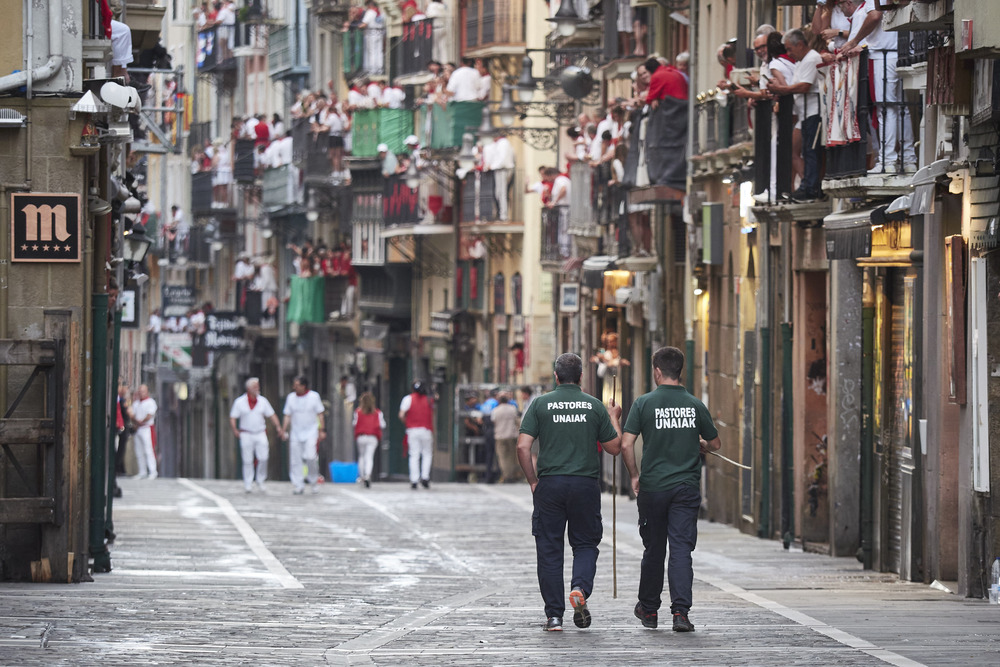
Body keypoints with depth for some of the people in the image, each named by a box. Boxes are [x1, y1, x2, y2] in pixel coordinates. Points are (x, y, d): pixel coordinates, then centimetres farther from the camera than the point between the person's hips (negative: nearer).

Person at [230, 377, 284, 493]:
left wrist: (278, 427, -2)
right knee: (247, 460, -3)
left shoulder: (263, 401, 6)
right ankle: (248, 484, 5)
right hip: (246, 435, -2)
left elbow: (271, 415, 11)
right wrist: (235, 430, -18)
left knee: (263, 458, -10)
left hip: (260, 434, 2)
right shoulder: (239, 402, -1)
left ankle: (260, 481, 9)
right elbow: (232, 418, -2)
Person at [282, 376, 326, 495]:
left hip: (311, 432, -3)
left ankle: (313, 480, 6)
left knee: (310, 456, -16)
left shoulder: (314, 396, -1)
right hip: (296, 433, 3)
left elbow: (320, 414, 4)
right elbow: (288, 416, 8)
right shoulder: (291, 398, 5)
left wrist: (322, 430, -1)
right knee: (295, 460, -2)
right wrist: (284, 430, 1)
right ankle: (298, 485, 4)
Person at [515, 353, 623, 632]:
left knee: (549, 549, 6)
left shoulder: (540, 404, 0)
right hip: (586, 483, 0)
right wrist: (614, 419, 24)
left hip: (549, 484, 0)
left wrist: (533, 481, 4)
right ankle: (581, 588, -15)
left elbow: (523, 447, -7)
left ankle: (554, 615, 4)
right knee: (586, 544, 13)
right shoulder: (595, 406, 2)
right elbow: (615, 448, 7)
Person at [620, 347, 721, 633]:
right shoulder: (695, 405, 2)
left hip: (653, 488, -1)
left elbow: (626, 444, -10)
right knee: (681, 549, -2)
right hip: (687, 488, 1)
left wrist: (634, 476, 4)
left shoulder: (645, 403, -5)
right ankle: (680, 612, -14)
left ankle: (648, 610, 26)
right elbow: (715, 444, 13)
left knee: (654, 550, 12)